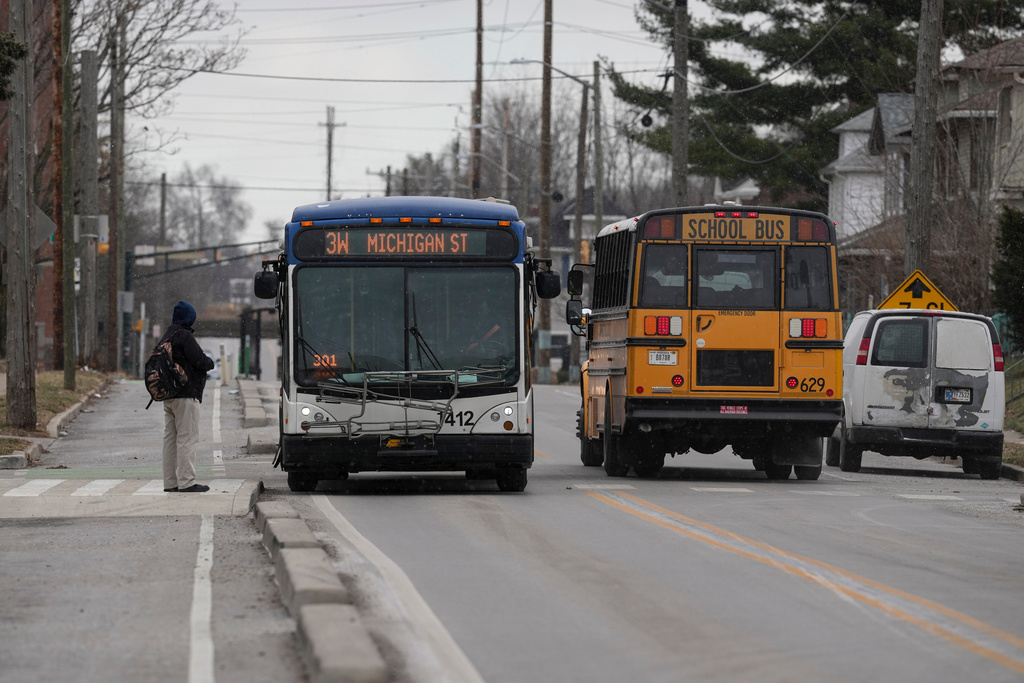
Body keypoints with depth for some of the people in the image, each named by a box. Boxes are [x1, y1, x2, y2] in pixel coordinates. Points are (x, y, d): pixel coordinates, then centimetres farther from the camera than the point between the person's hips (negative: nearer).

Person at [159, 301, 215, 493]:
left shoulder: (166, 337, 16)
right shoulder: (184, 336, -13)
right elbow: (199, 360, -16)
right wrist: (210, 362, 7)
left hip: (168, 396, 9)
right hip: (186, 394, -9)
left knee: (170, 438, 10)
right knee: (187, 438, -8)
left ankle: (170, 482, 11)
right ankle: (186, 482, -10)